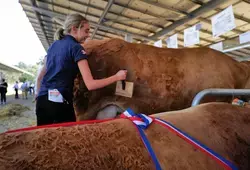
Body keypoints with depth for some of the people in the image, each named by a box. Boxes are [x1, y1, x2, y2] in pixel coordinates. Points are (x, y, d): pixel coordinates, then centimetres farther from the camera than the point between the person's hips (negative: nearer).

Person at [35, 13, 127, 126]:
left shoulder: (53, 45, 14)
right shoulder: (76, 48, -9)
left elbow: (40, 77, 18)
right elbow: (90, 85, -17)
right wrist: (116, 77, -8)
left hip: (42, 101, 8)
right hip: (60, 103, -8)